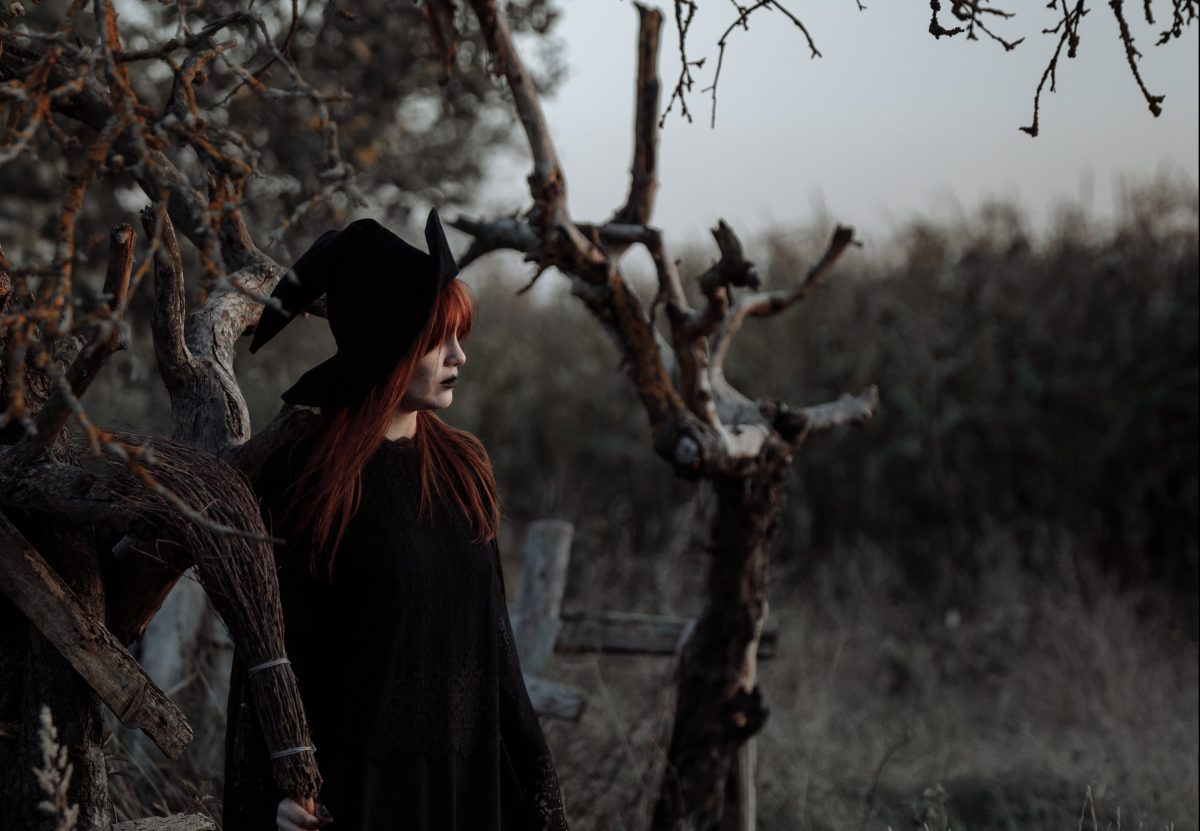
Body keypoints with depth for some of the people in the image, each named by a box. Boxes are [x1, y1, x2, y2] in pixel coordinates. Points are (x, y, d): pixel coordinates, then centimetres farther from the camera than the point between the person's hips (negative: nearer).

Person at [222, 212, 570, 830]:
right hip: (358, 776, -5)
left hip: (467, 776, 6)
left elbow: (490, 629, 11)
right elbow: (271, 646, -9)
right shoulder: (302, 476, -10)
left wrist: (527, 770, 11)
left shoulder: (462, 467, 7)